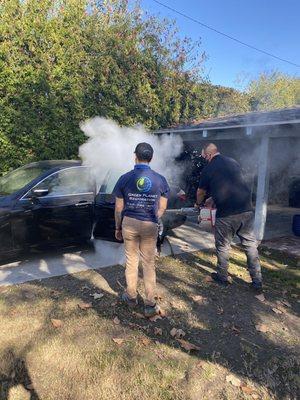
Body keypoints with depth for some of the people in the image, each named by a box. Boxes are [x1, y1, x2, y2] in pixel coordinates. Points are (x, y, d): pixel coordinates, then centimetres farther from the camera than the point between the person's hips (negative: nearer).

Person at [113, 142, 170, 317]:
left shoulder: (125, 178, -5)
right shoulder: (160, 179, -2)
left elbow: (119, 208, -1)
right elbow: (162, 207, 4)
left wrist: (118, 227, 11)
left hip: (129, 224, 0)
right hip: (150, 226, 0)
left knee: (131, 260, 16)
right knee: (149, 264, 9)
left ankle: (131, 296, 30)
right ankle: (150, 305, 14)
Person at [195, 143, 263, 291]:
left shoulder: (208, 169, -3)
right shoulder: (233, 162, 12)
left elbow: (201, 191, 12)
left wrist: (198, 204, 33)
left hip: (226, 214, -4)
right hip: (247, 210, 5)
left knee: (223, 247, 14)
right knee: (251, 245, 13)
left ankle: (223, 277, 29)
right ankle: (257, 281, 20)